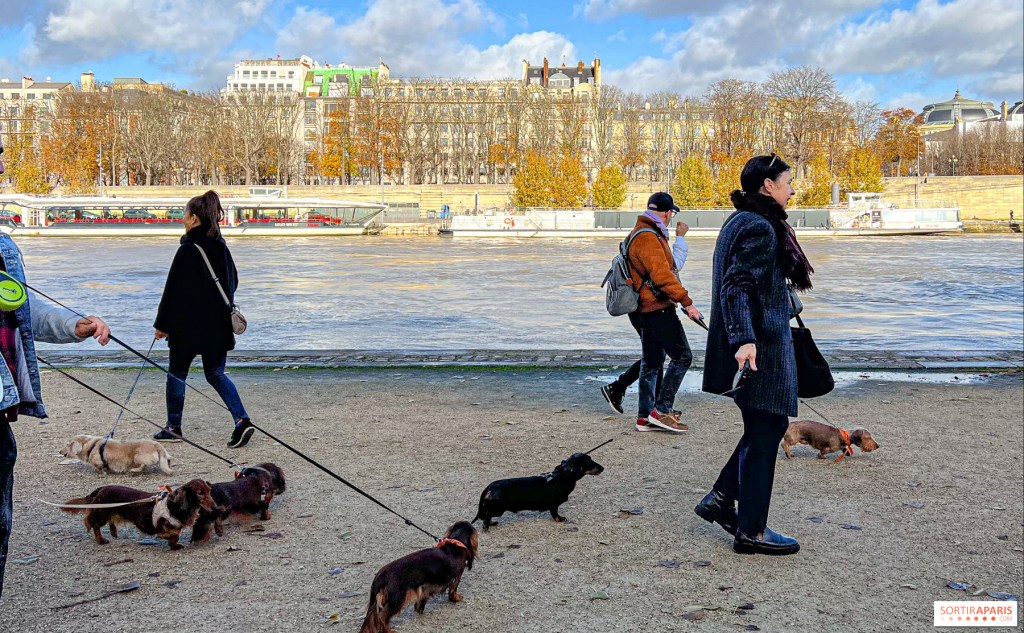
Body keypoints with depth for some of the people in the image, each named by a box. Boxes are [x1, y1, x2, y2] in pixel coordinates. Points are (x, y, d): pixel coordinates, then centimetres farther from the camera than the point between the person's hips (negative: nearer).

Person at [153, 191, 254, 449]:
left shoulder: (188, 250, -15)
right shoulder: (221, 246, 5)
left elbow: (173, 290, -14)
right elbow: (233, 282, 16)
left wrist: (162, 324, -7)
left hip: (188, 325, -6)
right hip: (219, 326, 6)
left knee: (177, 374, 11)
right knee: (215, 374, 13)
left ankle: (173, 427, 21)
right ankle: (242, 420, -3)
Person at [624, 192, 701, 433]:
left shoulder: (641, 233, 17)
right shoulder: (648, 237, -17)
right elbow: (662, 274, -23)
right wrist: (686, 301, -21)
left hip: (647, 308, 11)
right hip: (658, 307, -11)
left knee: (651, 363, 13)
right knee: (682, 356, -5)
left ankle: (645, 416, 18)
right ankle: (661, 410, -3)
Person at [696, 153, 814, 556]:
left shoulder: (742, 221, 16)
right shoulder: (760, 227, -15)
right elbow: (736, 286, -24)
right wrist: (744, 339, -33)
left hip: (758, 340, 11)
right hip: (760, 344, -11)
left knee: (767, 426, 19)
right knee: (764, 430, -1)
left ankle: (719, 499, 23)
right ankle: (751, 531, 9)